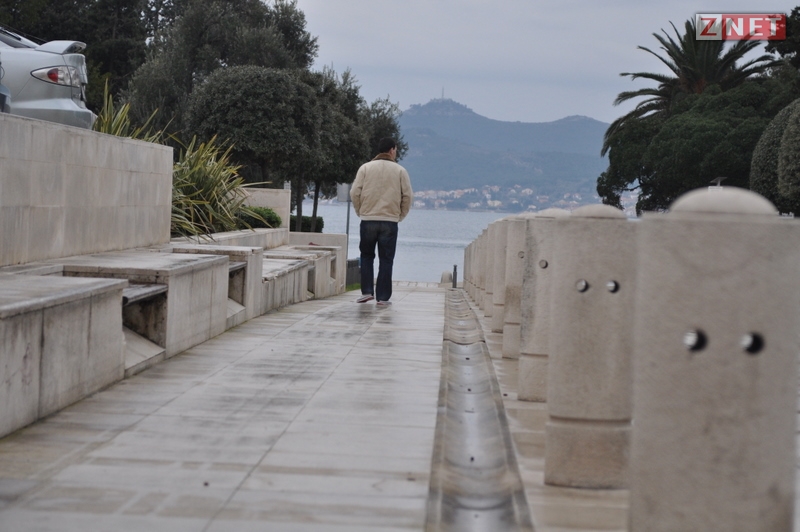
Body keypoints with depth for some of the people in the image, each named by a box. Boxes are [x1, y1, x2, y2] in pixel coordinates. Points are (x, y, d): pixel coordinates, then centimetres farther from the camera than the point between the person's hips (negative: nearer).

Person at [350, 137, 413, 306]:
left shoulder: (365, 168, 3)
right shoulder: (400, 171, 3)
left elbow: (355, 192, -2)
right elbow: (408, 196, 2)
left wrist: (360, 212, 13)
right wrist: (400, 216, 15)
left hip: (368, 220, 1)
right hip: (390, 221, 0)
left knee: (367, 256, 15)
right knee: (386, 260, 5)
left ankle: (367, 291, 6)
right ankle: (383, 297, 4)